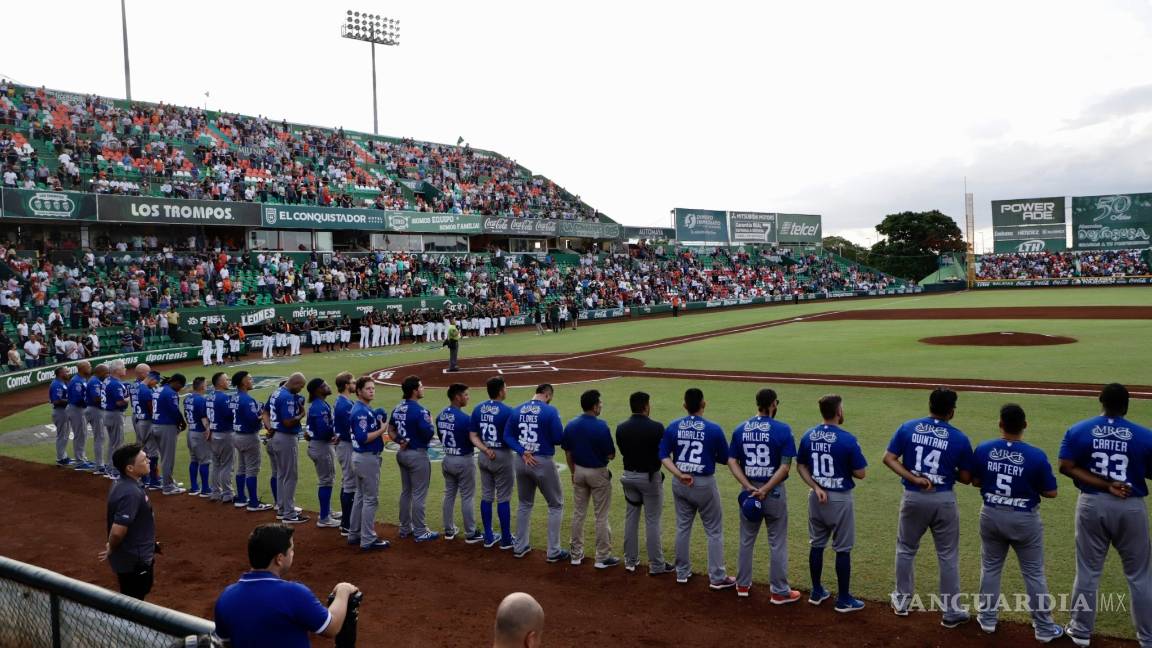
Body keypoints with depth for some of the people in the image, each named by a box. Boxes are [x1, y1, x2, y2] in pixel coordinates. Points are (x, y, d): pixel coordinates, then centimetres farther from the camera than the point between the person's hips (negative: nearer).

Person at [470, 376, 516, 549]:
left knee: (486, 496, 12)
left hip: (484, 457, 6)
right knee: (503, 499, 2)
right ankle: (506, 540, 11)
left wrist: (485, 450, -8)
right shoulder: (507, 411, -16)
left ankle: (488, 538, 20)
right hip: (502, 456, -6)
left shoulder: (477, 409, 2)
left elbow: (473, 436, 0)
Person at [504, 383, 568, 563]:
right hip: (543, 462, -5)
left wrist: (522, 452, -6)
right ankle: (553, 552, 10)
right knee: (556, 505, 9)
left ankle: (520, 547, 27)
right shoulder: (550, 411, -12)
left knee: (525, 504, 22)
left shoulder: (516, 410, 4)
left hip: (521, 461, 5)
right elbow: (559, 439, -13)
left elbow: (507, 436, 1)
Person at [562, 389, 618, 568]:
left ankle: (576, 554, 22)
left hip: (579, 471, 5)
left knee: (578, 514, 14)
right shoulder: (601, 426, -21)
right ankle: (602, 558, 11)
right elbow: (611, 455, -15)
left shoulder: (570, 425, -3)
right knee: (601, 517, 4)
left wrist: (573, 473, 16)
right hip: (598, 473, -5)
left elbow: (567, 452, 5)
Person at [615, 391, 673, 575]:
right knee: (652, 521, 2)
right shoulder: (656, 427, -17)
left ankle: (630, 561, 23)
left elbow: (622, 451, 8)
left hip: (628, 476, 5)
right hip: (650, 477, -4)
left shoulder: (621, 428, -3)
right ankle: (656, 565, 9)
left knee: (631, 518, 14)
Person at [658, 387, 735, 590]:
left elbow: (664, 456, -5)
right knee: (714, 531, 8)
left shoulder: (672, 427, -4)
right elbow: (724, 459, -4)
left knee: (683, 527, 18)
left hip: (680, 484, 4)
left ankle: (682, 573, 27)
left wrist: (680, 475, -11)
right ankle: (717, 577, 12)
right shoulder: (713, 429, -14)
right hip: (704, 484, -4)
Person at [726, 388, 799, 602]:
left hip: (748, 490, 4)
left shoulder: (740, 429, 0)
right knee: (777, 543, 8)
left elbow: (732, 461, -4)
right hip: (774, 491, -4)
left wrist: (749, 487, -10)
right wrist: (765, 490, -16)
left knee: (746, 540, 18)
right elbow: (785, 466, -17)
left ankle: (743, 585, 27)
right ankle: (779, 592, 15)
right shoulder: (782, 429, -12)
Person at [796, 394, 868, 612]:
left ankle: (816, 592, 26)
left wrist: (816, 488, -3)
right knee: (842, 549, 6)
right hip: (840, 499, -5)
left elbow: (800, 466, 4)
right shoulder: (847, 439, -18)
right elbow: (860, 473, -13)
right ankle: (843, 599, 14)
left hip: (816, 497, 5)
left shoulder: (808, 436, -2)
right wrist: (845, 466, 5)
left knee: (816, 544, 16)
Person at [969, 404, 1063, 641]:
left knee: (990, 568, 19)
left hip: (991, 515, 3)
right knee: (1034, 573, 11)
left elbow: (975, 481, 2)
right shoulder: (1036, 455, -18)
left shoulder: (983, 450, -10)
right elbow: (1051, 492, -9)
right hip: (1024, 519, -2)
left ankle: (987, 618, 28)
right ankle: (1044, 628, 20)